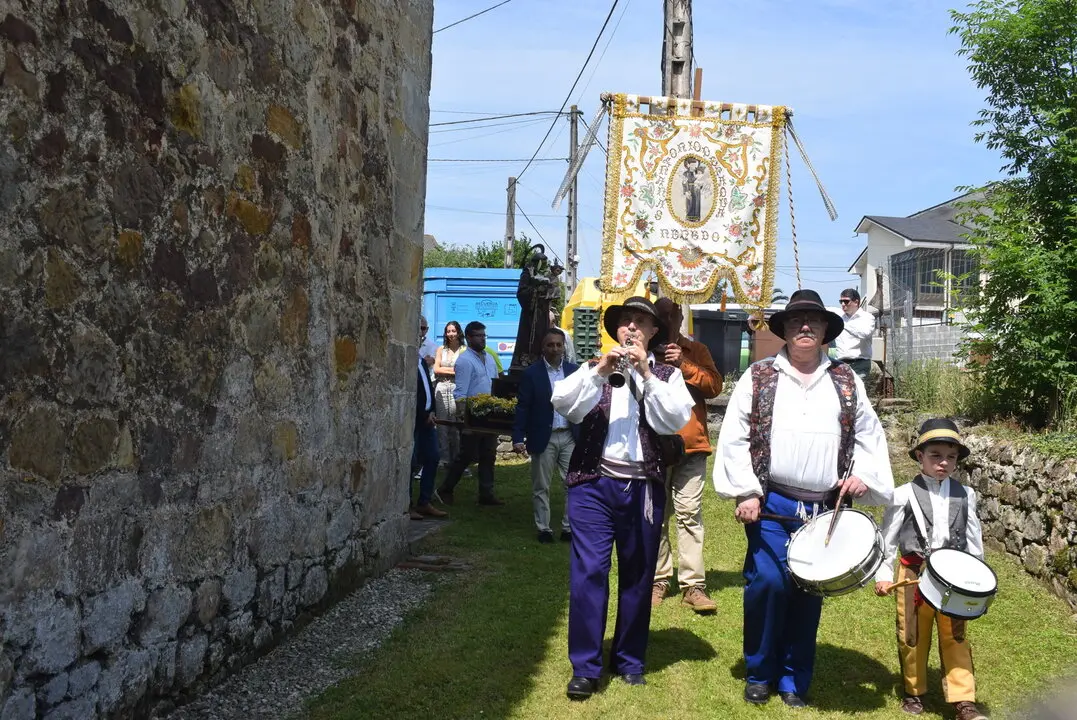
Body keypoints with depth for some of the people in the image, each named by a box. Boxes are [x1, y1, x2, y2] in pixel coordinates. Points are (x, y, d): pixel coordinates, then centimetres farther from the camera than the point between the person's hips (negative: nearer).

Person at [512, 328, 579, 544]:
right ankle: (543, 529, 18)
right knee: (541, 487, 6)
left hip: (570, 437, 2)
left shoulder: (574, 371, 5)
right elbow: (522, 407, -3)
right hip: (543, 438, -2)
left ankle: (569, 528, 11)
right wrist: (518, 438, -9)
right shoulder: (531, 373, -3)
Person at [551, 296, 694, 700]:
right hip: (593, 484, -1)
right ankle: (585, 666, 5)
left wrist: (647, 373, -14)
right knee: (587, 572, -4)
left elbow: (676, 420, -9)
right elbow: (561, 402, -7)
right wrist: (598, 370, -18)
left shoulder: (666, 374, 10)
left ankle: (629, 659, 24)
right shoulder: (593, 368, 11)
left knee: (637, 576, 9)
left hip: (643, 488, 1)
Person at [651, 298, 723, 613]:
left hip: (691, 444, 0)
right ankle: (658, 579, 15)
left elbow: (715, 385, -2)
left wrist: (685, 365, -12)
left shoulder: (696, 350, 12)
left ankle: (693, 585, -3)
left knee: (689, 512, -5)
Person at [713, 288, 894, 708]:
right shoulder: (758, 378, 2)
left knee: (809, 594, 7)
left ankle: (794, 681, 23)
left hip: (824, 510, 3)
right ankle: (759, 675, 11)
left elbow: (869, 435, 17)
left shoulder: (846, 382, 11)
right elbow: (734, 439, -1)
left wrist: (863, 475, 0)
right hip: (771, 505, -2)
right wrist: (745, 493, -8)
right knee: (768, 583, -11)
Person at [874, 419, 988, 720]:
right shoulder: (904, 495, -5)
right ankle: (914, 692, 25)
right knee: (913, 636, 9)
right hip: (914, 575, -2)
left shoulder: (965, 495, 4)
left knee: (955, 638, 5)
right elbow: (888, 538, -2)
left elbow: (974, 540, 10)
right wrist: (883, 574, -6)